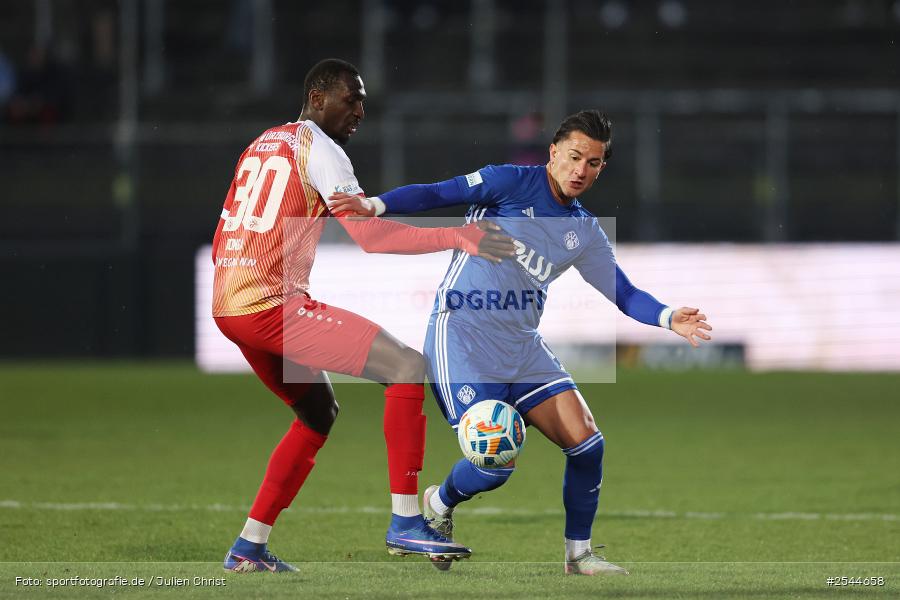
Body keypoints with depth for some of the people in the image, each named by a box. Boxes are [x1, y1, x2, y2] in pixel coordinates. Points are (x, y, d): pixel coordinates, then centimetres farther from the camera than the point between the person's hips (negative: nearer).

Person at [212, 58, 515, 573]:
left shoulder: (262, 144, 20)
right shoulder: (320, 149, -7)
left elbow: (223, 241, 24)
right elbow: (369, 236, -18)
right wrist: (456, 237, -20)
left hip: (228, 307, 10)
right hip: (274, 304, -10)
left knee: (320, 414, 24)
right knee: (409, 368, -11)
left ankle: (249, 548, 22)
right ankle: (406, 523, -13)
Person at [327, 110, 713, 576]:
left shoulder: (585, 232, 11)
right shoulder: (511, 183, -7)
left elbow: (624, 294, 11)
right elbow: (438, 194, -13)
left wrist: (669, 319, -8)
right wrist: (375, 205, -29)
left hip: (523, 346, 6)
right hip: (463, 337, -6)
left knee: (587, 444, -4)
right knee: (496, 465, -16)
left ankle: (578, 554, 14)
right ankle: (439, 504, 17)